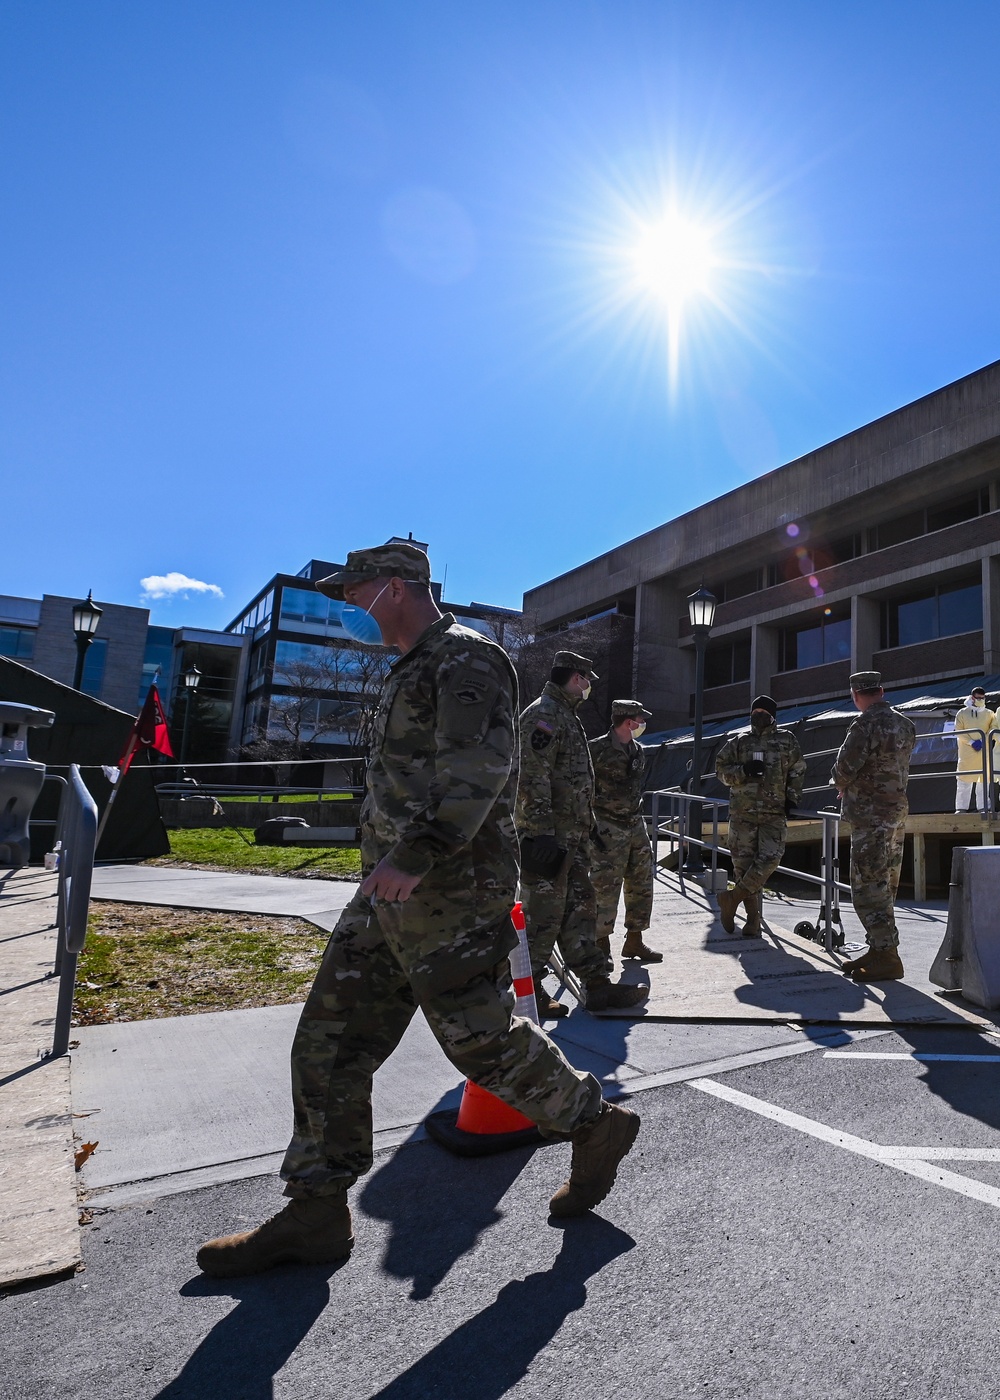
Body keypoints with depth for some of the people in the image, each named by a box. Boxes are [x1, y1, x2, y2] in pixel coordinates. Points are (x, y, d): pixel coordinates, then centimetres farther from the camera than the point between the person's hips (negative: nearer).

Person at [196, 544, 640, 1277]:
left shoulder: (467, 659, -11)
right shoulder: (416, 669, 20)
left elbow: (476, 771, -24)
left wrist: (414, 855, -31)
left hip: (447, 894, -10)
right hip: (394, 891, 10)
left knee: (481, 1036, 1)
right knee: (331, 1040, 10)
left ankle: (595, 1124, 24)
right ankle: (315, 1214, 22)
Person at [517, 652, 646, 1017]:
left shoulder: (566, 717, 21)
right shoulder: (543, 715, -13)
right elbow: (533, 778, -21)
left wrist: (586, 826, 25)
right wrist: (543, 832, -25)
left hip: (572, 836, 11)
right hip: (549, 836, -11)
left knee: (579, 907, 13)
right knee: (543, 912, -3)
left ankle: (597, 984, 20)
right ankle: (528, 991, 9)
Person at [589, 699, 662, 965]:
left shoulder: (637, 750, 10)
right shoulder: (597, 749, -14)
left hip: (635, 824, 8)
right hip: (608, 828, -8)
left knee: (641, 884, 11)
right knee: (606, 889, -4)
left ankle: (634, 941, 24)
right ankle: (602, 947, 9)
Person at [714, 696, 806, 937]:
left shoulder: (786, 740, 10)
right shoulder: (738, 742, 8)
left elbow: (797, 771, 16)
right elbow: (721, 770, 7)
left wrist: (792, 798, 4)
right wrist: (743, 770, -11)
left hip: (775, 812, 0)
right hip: (743, 811, 0)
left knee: (770, 858, -16)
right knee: (743, 862, 0)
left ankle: (733, 898, -2)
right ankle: (753, 917, 12)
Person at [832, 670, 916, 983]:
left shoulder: (866, 725, -17)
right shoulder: (905, 724, 10)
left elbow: (843, 770, -18)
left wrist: (843, 786, 5)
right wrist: (854, 788, 16)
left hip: (871, 816, -9)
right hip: (898, 810, 9)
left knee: (868, 887, -4)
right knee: (884, 887, 14)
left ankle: (887, 957, -1)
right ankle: (878, 949, 22)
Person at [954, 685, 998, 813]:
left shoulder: (989, 714, 12)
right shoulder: (962, 713, 6)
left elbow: (994, 728, 2)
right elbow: (959, 731, -1)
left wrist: (983, 741, -12)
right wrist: (971, 742, -13)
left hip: (984, 752, 2)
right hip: (966, 752, -2)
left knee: (983, 779, 2)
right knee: (964, 781, -4)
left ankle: (983, 807, 8)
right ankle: (961, 808, -3)